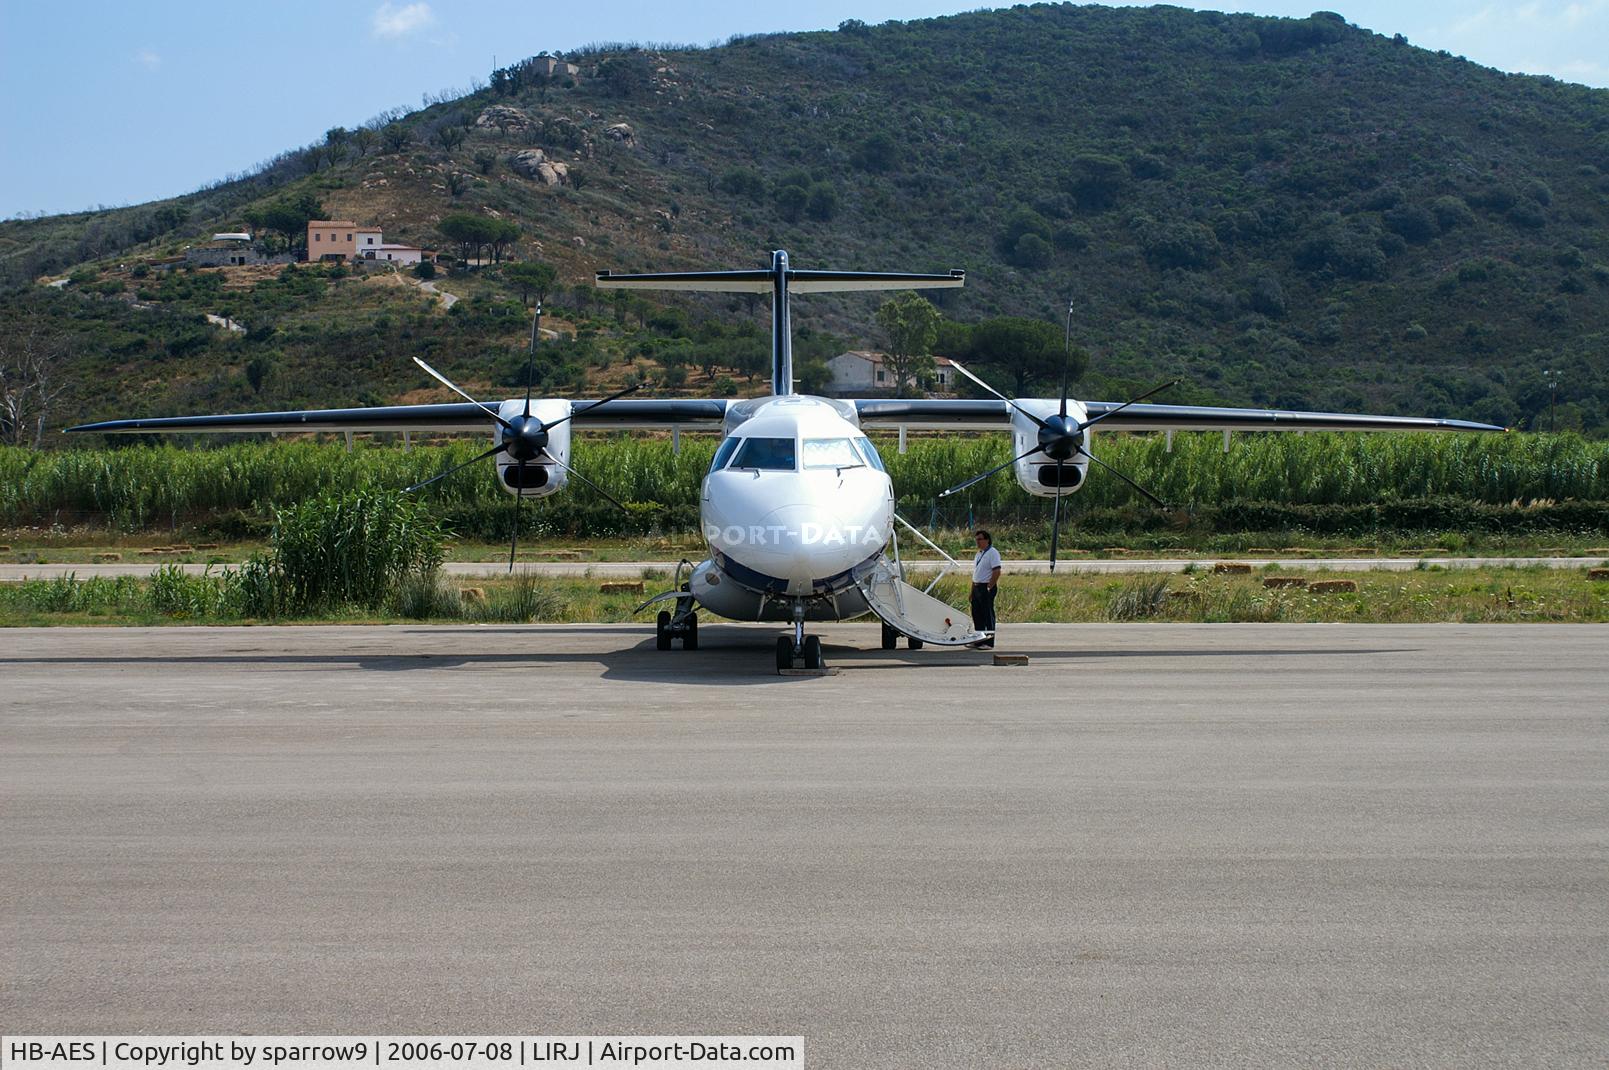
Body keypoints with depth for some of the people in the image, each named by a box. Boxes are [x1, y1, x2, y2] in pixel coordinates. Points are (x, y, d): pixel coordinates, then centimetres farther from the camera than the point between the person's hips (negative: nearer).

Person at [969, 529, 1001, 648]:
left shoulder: (992, 553, -11)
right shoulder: (979, 554, 17)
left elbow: (997, 572, -19)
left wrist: (989, 588, -20)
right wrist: (972, 590, 16)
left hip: (986, 588, -9)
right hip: (976, 587, 9)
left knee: (988, 615, -5)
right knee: (977, 615, 12)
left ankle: (989, 642, -2)